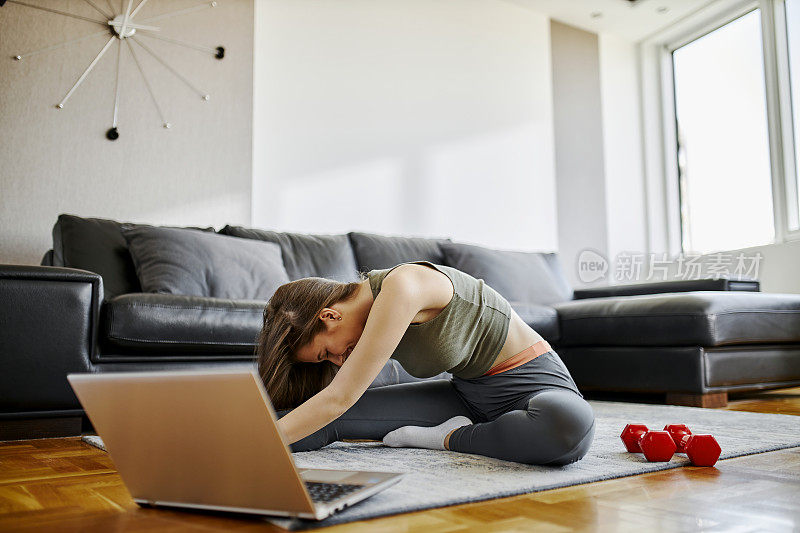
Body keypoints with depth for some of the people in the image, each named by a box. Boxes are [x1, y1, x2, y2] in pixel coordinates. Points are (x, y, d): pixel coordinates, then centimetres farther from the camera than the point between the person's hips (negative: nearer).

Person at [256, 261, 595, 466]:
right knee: (328, 421, -10)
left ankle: (449, 438, -20)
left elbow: (339, 397, -28)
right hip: (469, 393, 6)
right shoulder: (366, 318, -1)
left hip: (534, 381, -5)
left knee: (569, 424, -44)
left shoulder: (400, 287, -27)